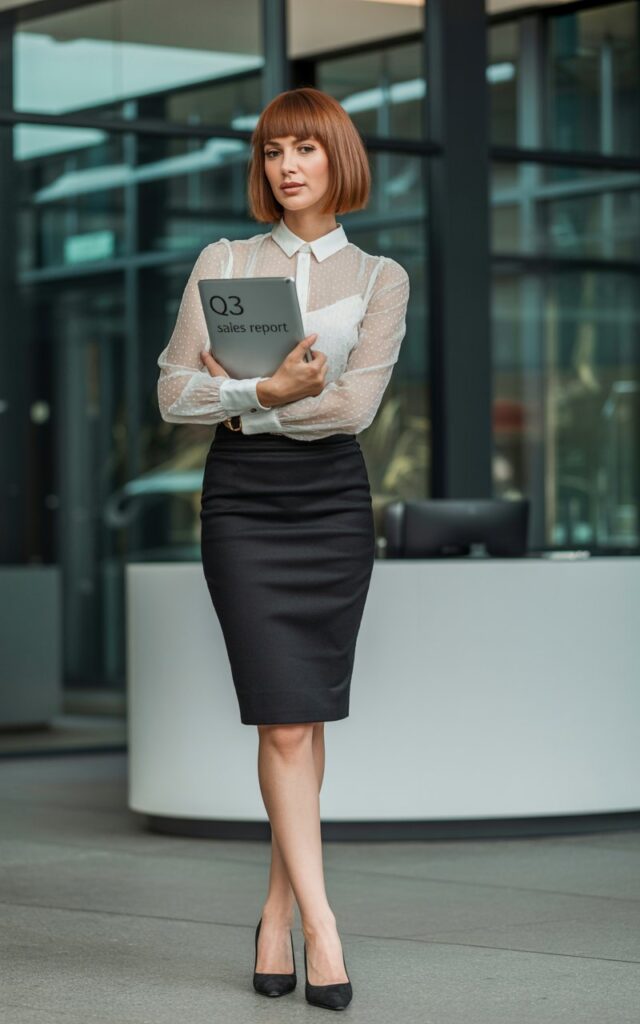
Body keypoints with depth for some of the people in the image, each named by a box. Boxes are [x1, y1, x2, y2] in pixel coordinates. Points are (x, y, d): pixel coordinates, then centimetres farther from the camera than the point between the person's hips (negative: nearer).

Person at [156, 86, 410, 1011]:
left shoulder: (380, 278, 7)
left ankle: (278, 912, 12)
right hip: (242, 498, 0)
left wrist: (234, 401, -8)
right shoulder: (222, 263, 10)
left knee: (307, 718, 1)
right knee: (284, 722, -9)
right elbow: (173, 394, 1)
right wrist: (268, 393, -14)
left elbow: (356, 405, -7)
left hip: (332, 498, 1)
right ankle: (320, 924, -11)